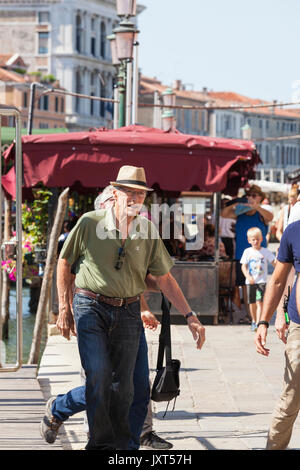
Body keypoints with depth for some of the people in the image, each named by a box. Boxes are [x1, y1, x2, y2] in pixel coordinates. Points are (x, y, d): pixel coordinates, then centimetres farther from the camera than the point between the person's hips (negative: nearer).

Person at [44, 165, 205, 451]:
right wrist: (64, 308, 4)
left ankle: (120, 444, 20)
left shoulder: (147, 230, 2)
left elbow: (164, 279, 7)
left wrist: (189, 316, 1)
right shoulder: (90, 223, -6)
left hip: (128, 312, 3)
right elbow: (64, 262, 6)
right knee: (98, 374, -17)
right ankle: (100, 443, -8)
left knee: (123, 384, 5)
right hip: (91, 308, -3)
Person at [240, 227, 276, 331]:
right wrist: (248, 277, -14)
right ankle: (254, 321, 29)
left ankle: (258, 323, -17)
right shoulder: (247, 252, 4)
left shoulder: (265, 251, 2)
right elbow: (244, 266, 1)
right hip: (250, 282, 2)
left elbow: (274, 263, -1)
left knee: (259, 302, -14)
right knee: (252, 303, 9)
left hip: (261, 281, -2)